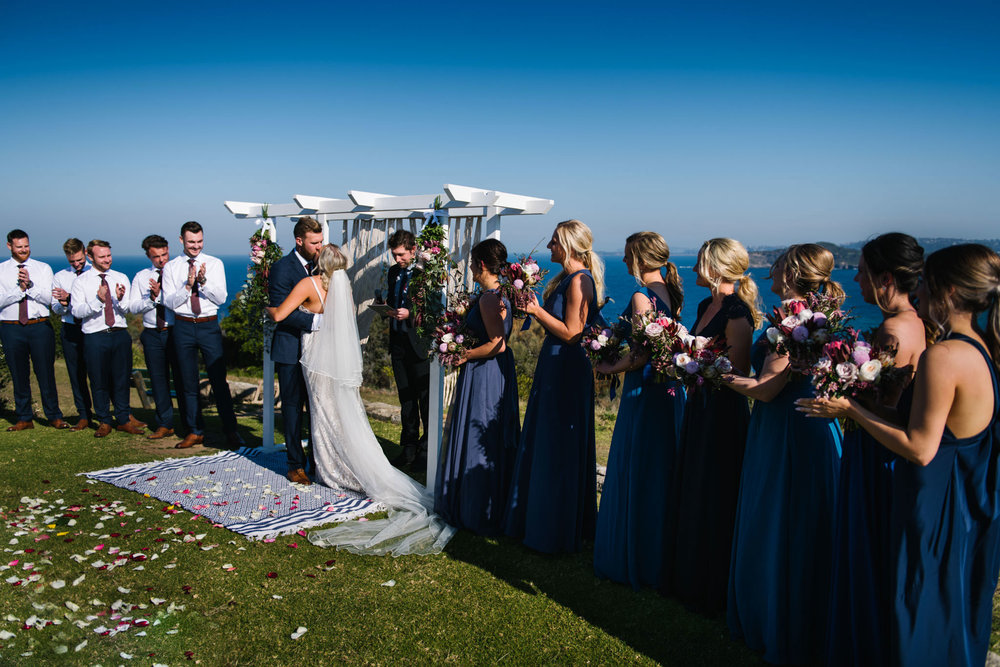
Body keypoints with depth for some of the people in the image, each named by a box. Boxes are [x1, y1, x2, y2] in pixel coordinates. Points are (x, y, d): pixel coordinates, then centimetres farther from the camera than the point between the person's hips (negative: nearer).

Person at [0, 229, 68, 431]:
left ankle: (54, 417, 11)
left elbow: (48, 298, -3)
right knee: (19, 375, 7)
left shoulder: (43, 268, 7)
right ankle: (24, 419, 17)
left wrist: (30, 284, -17)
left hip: (40, 326, -1)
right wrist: (20, 288, -16)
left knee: (46, 373, 1)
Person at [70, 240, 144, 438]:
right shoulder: (81, 281, 2)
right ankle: (104, 422, 21)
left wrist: (120, 299, -20)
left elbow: (127, 309, 1)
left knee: (122, 379, 8)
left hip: (120, 334, 2)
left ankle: (124, 420, 21)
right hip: (95, 336, -2)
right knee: (99, 381, 6)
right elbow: (77, 311, -8)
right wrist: (98, 300, -23)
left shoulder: (121, 278, 9)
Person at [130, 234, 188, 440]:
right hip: (152, 334, 3)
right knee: (158, 379, 8)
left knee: (182, 378, 0)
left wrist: (160, 295, -20)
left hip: (176, 331, -3)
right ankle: (164, 425, 17)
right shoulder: (141, 277, 12)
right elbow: (133, 307, 3)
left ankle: (189, 424, 11)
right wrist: (152, 298, -11)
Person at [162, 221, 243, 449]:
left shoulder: (215, 264, 4)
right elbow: (169, 302, -3)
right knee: (189, 383, 8)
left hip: (209, 325, -1)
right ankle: (196, 431, 20)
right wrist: (187, 285, -17)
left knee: (219, 380, -3)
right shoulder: (171, 267, 4)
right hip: (184, 327, 2)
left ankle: (231, 432, 5)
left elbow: (221, 298, -4)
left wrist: (204, 281, -19)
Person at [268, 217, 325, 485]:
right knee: (293, 405, 4)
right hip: (291, 349, -6)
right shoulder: (282, 268, -12)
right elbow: (280, 310, -20)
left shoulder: (318, 264, 9)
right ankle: (295, 464, 15)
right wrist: (314, 321, -27)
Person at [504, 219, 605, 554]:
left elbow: (571, 333, -22)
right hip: (555, 366, 10)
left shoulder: (579, 280, -17)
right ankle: (541, 519, 33)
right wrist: (534, 307, 9)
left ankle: (558, 530, 15)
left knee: (559, 447, 0)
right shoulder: (567, 278, 13)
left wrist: (537, 311, -19)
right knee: (545, 442, 18)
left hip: (566, 370, -10)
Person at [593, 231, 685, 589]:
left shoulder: (641, 297, -18)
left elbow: (641, 354, -22)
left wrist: (610, 368, -7)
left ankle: (635, 559, 15)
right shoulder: (671, 293, 8)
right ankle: (664, 552, 31)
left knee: (636, 472, 3)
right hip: (670, 388, 9)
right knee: (663, 469, 17)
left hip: (644, 389, -9)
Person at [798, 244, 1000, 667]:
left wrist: (850, 409, -17)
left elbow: (919, 449, -25)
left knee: (924, 620, 9)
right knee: (957, 610, 25)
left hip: (936, 504, -9)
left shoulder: (942, 357, -26)